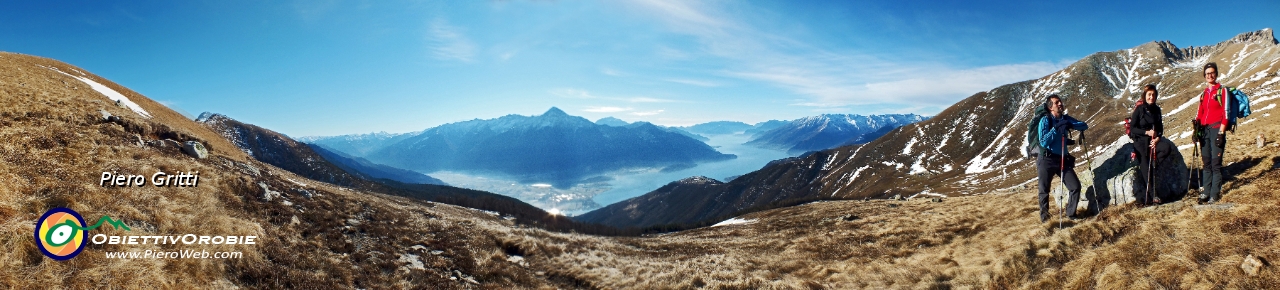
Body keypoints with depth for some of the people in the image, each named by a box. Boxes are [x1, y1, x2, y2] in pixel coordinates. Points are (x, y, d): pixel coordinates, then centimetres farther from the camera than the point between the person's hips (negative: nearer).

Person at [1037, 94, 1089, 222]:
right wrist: (1056, 128, -26)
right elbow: (1043, 142, -18)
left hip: (1063, 159, 4)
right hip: (1047, 160, -4)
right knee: (1044, 191, 2)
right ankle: (1044, 217, 16)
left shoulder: (1066, 119, 5)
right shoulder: (1045, 120, -10)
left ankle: (1071, 214, 17)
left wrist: (1071, 125, -17)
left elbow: (1085, 126, 1)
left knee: (1075, 186, -1)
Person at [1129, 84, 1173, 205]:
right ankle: (1152, 196, -1)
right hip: (1140, 142, -5)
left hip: (1153, 140, 5)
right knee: (1145, 170, -8)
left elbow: (1160, 127, 11)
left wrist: (1157, 138, -8)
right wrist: (1147, 132, -19)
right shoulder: (1139, 109, -6)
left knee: (1167, 147, -29)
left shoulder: (1156, 109, 8)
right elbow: (1132, 128, -8)